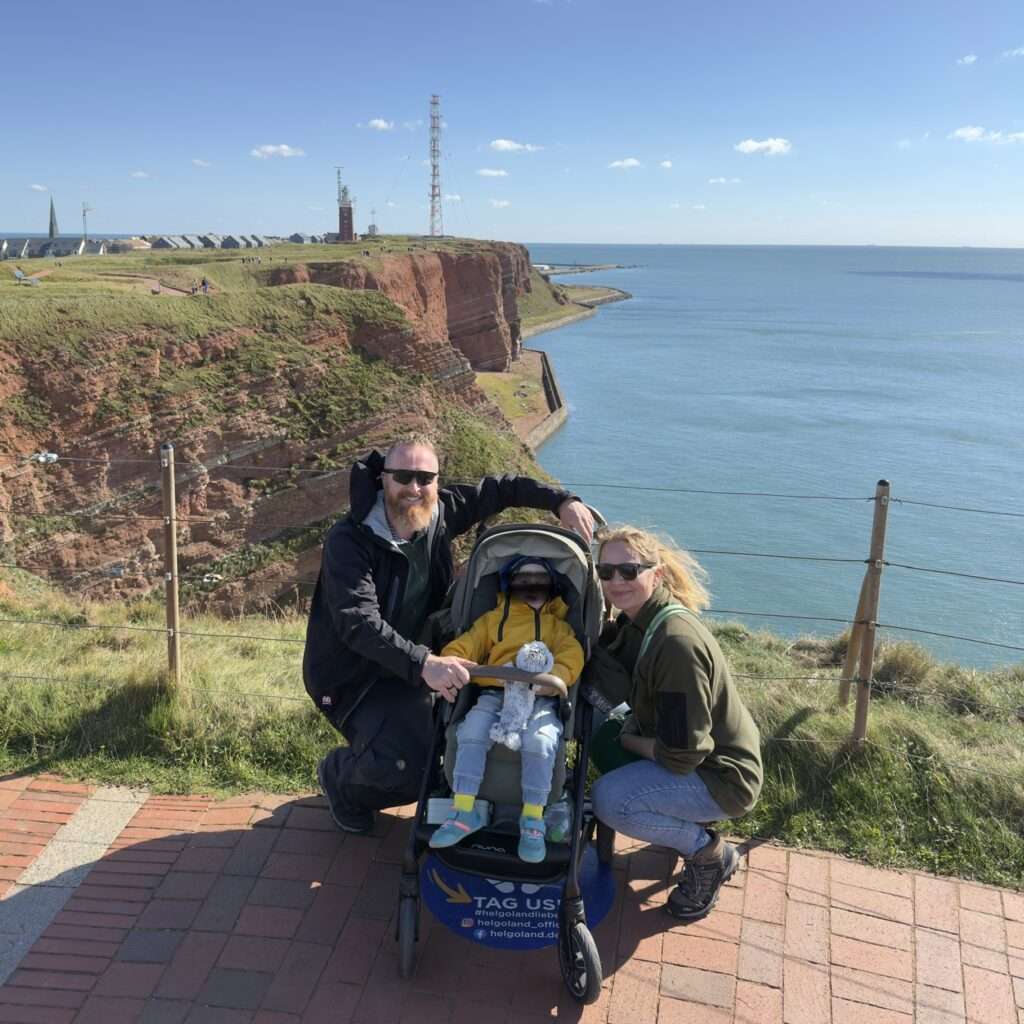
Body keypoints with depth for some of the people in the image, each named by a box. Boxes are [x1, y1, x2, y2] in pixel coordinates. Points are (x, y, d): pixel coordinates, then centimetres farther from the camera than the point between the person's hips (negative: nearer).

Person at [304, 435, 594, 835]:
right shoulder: (348, 541, -26)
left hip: (412, 661, 7)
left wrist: (562, 501, -8)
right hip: (353, 675, -7)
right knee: (409, 769, -25)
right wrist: (423, 664, -50)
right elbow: (357, 623, -37)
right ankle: (339, 774, 10)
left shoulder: (440, 512, -8)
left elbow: (499, 488, 5)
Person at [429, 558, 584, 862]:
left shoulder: (558, 625, 24)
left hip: (541, 698, -1)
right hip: (496, 693, 1)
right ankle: (464, 811, -22)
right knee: (472, 730, -29)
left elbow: (571, 656, 5)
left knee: (540, 740, -32)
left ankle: (533, 819, -20)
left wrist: (552, 676, -18)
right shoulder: (493, 619, 26)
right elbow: (465, 645, 12)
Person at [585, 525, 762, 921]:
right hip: (690, 752, 9)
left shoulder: (677, 643, -29)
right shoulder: (638, 622, -1)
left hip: (721, 776, -9)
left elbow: (682, 754, -27)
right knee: (602, 735, 9)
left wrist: (628, 740, -11)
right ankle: (683, 828, 16)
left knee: (608, 800, -22)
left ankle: (711, 854, 1)